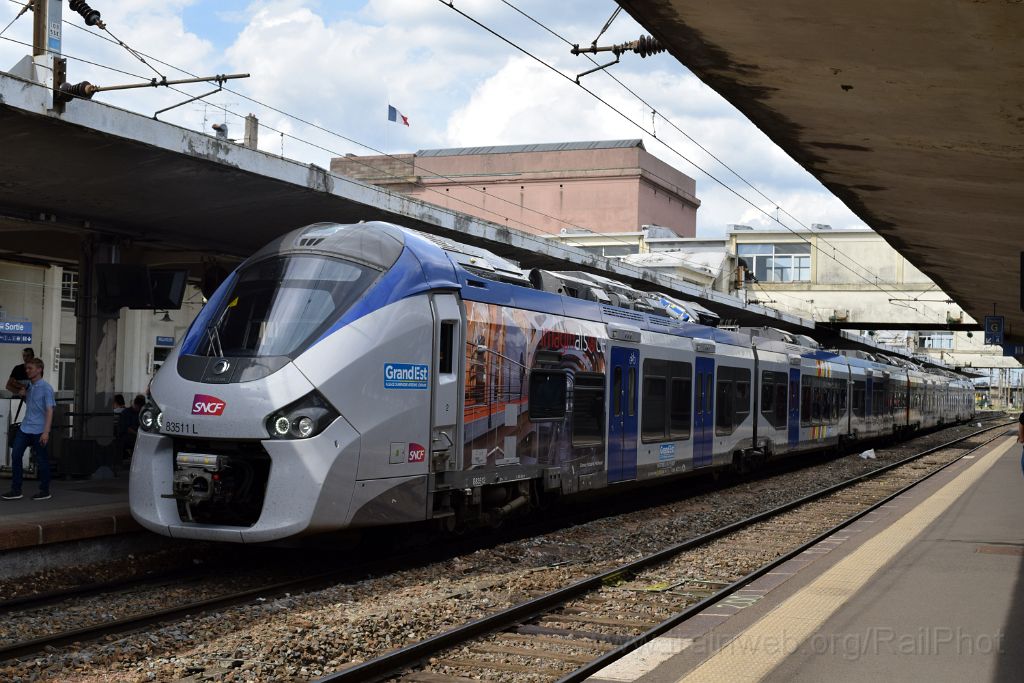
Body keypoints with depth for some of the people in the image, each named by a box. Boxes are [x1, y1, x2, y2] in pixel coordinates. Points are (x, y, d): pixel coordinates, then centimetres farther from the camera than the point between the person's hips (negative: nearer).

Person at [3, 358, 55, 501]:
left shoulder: (46, 388, -11)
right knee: (15, 456, 2)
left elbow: (49, 411, -14)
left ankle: (45, 491, 14)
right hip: (25, 428, 7)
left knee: (42, 461, 3)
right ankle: (16, 490, 8)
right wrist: (24, 396, 3)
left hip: (39, 430, -7)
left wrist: (46, 432, -21)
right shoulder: (29, 385, 11)